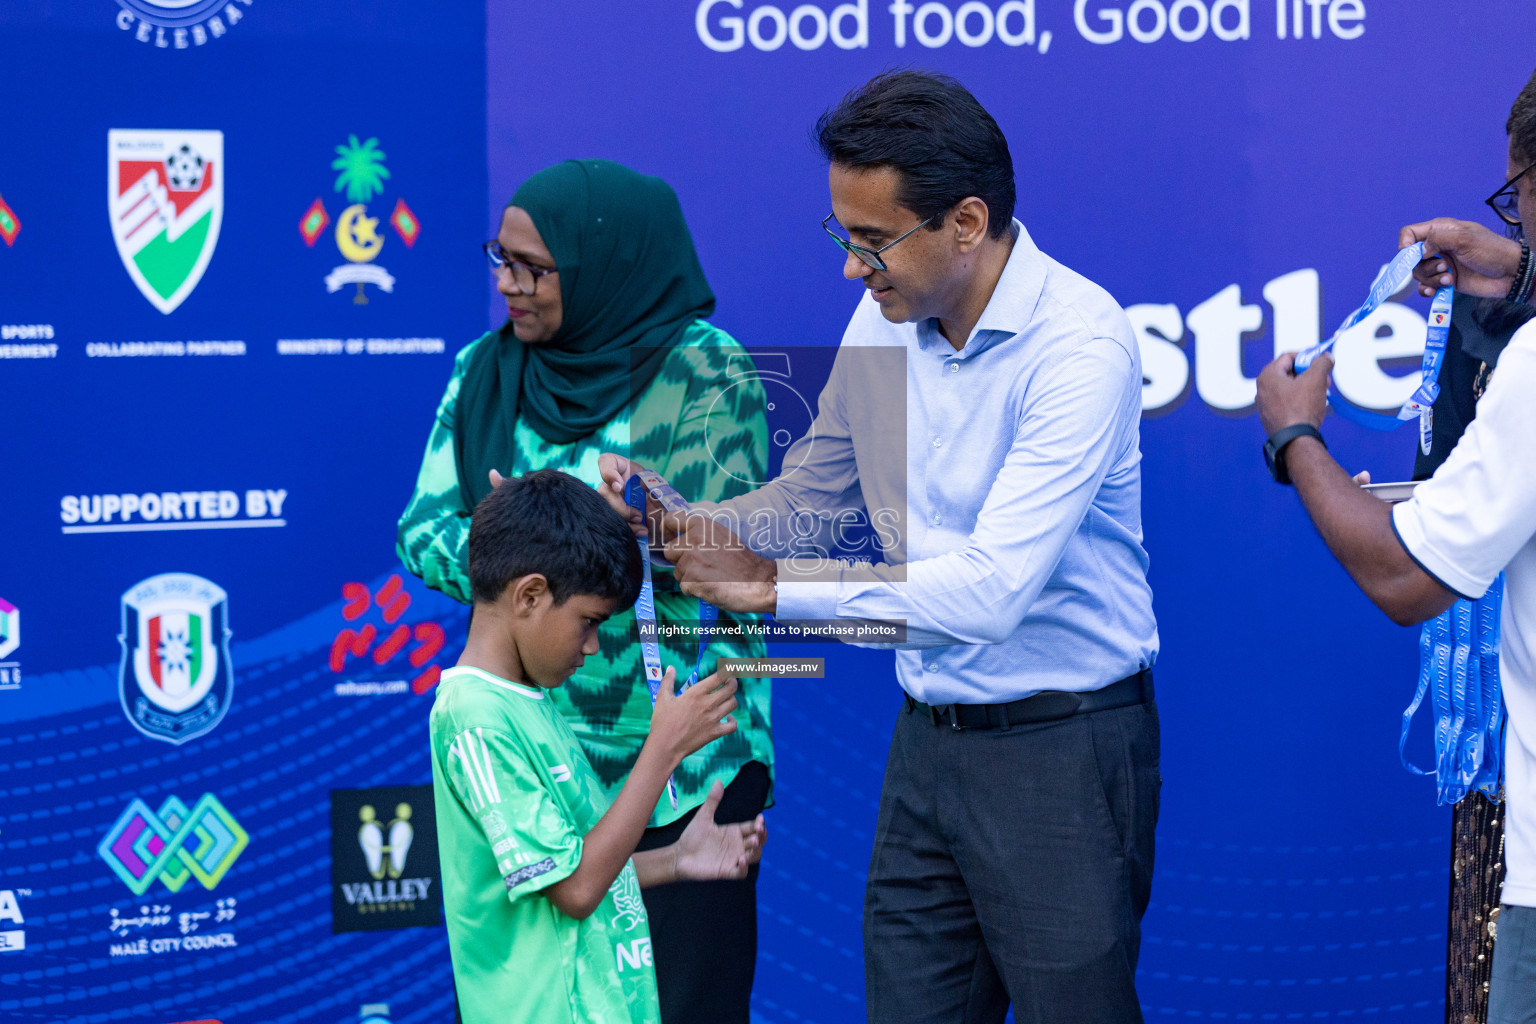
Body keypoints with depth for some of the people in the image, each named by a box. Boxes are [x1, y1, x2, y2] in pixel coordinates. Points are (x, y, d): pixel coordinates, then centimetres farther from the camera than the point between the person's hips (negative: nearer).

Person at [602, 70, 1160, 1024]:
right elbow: (809, 489, 17)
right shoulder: (885, 320, 3)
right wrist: (668, 515, -3)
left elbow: (989, 592, -27)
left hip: (1061, 741, -7)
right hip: (929, 732, 7)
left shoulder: (1081, 345, -20)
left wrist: (768, 583, -19)